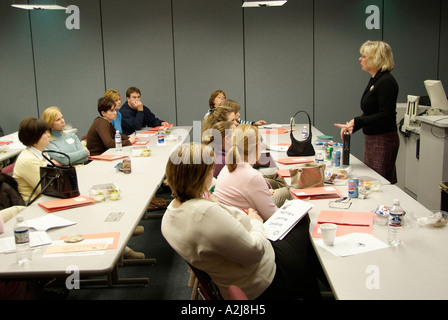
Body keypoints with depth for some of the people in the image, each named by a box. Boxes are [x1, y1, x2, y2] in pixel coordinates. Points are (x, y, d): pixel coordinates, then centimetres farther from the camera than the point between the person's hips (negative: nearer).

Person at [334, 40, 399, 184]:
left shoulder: (386, 82, -17)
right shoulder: (374, 80, 13)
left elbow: (385, 116, -23)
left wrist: (356, 121, -22)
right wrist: (352, 126, 6)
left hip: (383, 141, -10)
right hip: (371, 139, 10)